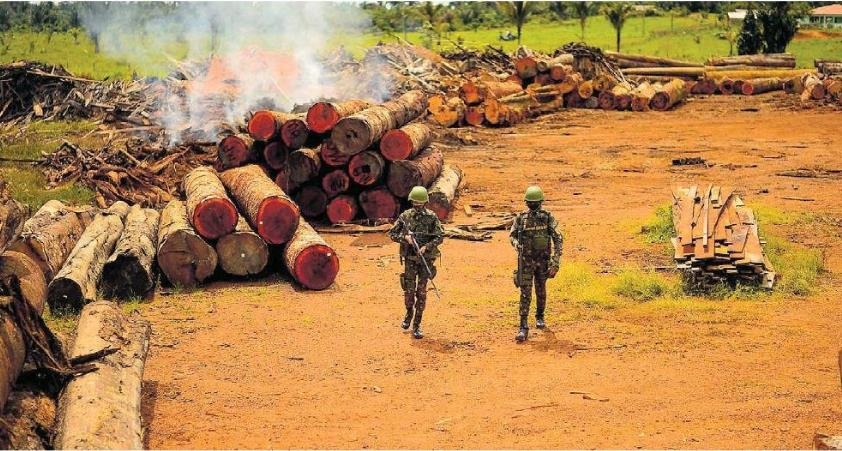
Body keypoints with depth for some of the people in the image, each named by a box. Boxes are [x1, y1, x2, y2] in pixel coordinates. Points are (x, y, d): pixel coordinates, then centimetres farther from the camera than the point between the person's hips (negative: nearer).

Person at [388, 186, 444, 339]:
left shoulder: (432, 217, -3)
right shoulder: (405, 216, 1)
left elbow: (440, 236, -6)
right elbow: (392, 233, 4)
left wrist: (426, 246, -19)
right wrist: (405, 238, -15)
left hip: (426, 259, -1)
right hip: (410, 259, 1)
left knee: (421, 292, -2)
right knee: (409, 290, -2)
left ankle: (416, 325, 4)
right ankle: (409, 313, 29)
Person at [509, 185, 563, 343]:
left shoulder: (548, 218, -6)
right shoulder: (520, 218, -4)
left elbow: (558, 239, -6)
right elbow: (512, 235, 9)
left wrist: (556, 260, -14)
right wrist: (517, 244, -15)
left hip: (543, 260, 1)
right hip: (526, 261, -1)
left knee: (541, 291, 16)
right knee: (525, 293, -9)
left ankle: (540, 316, 40)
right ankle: (523, 327, -12)